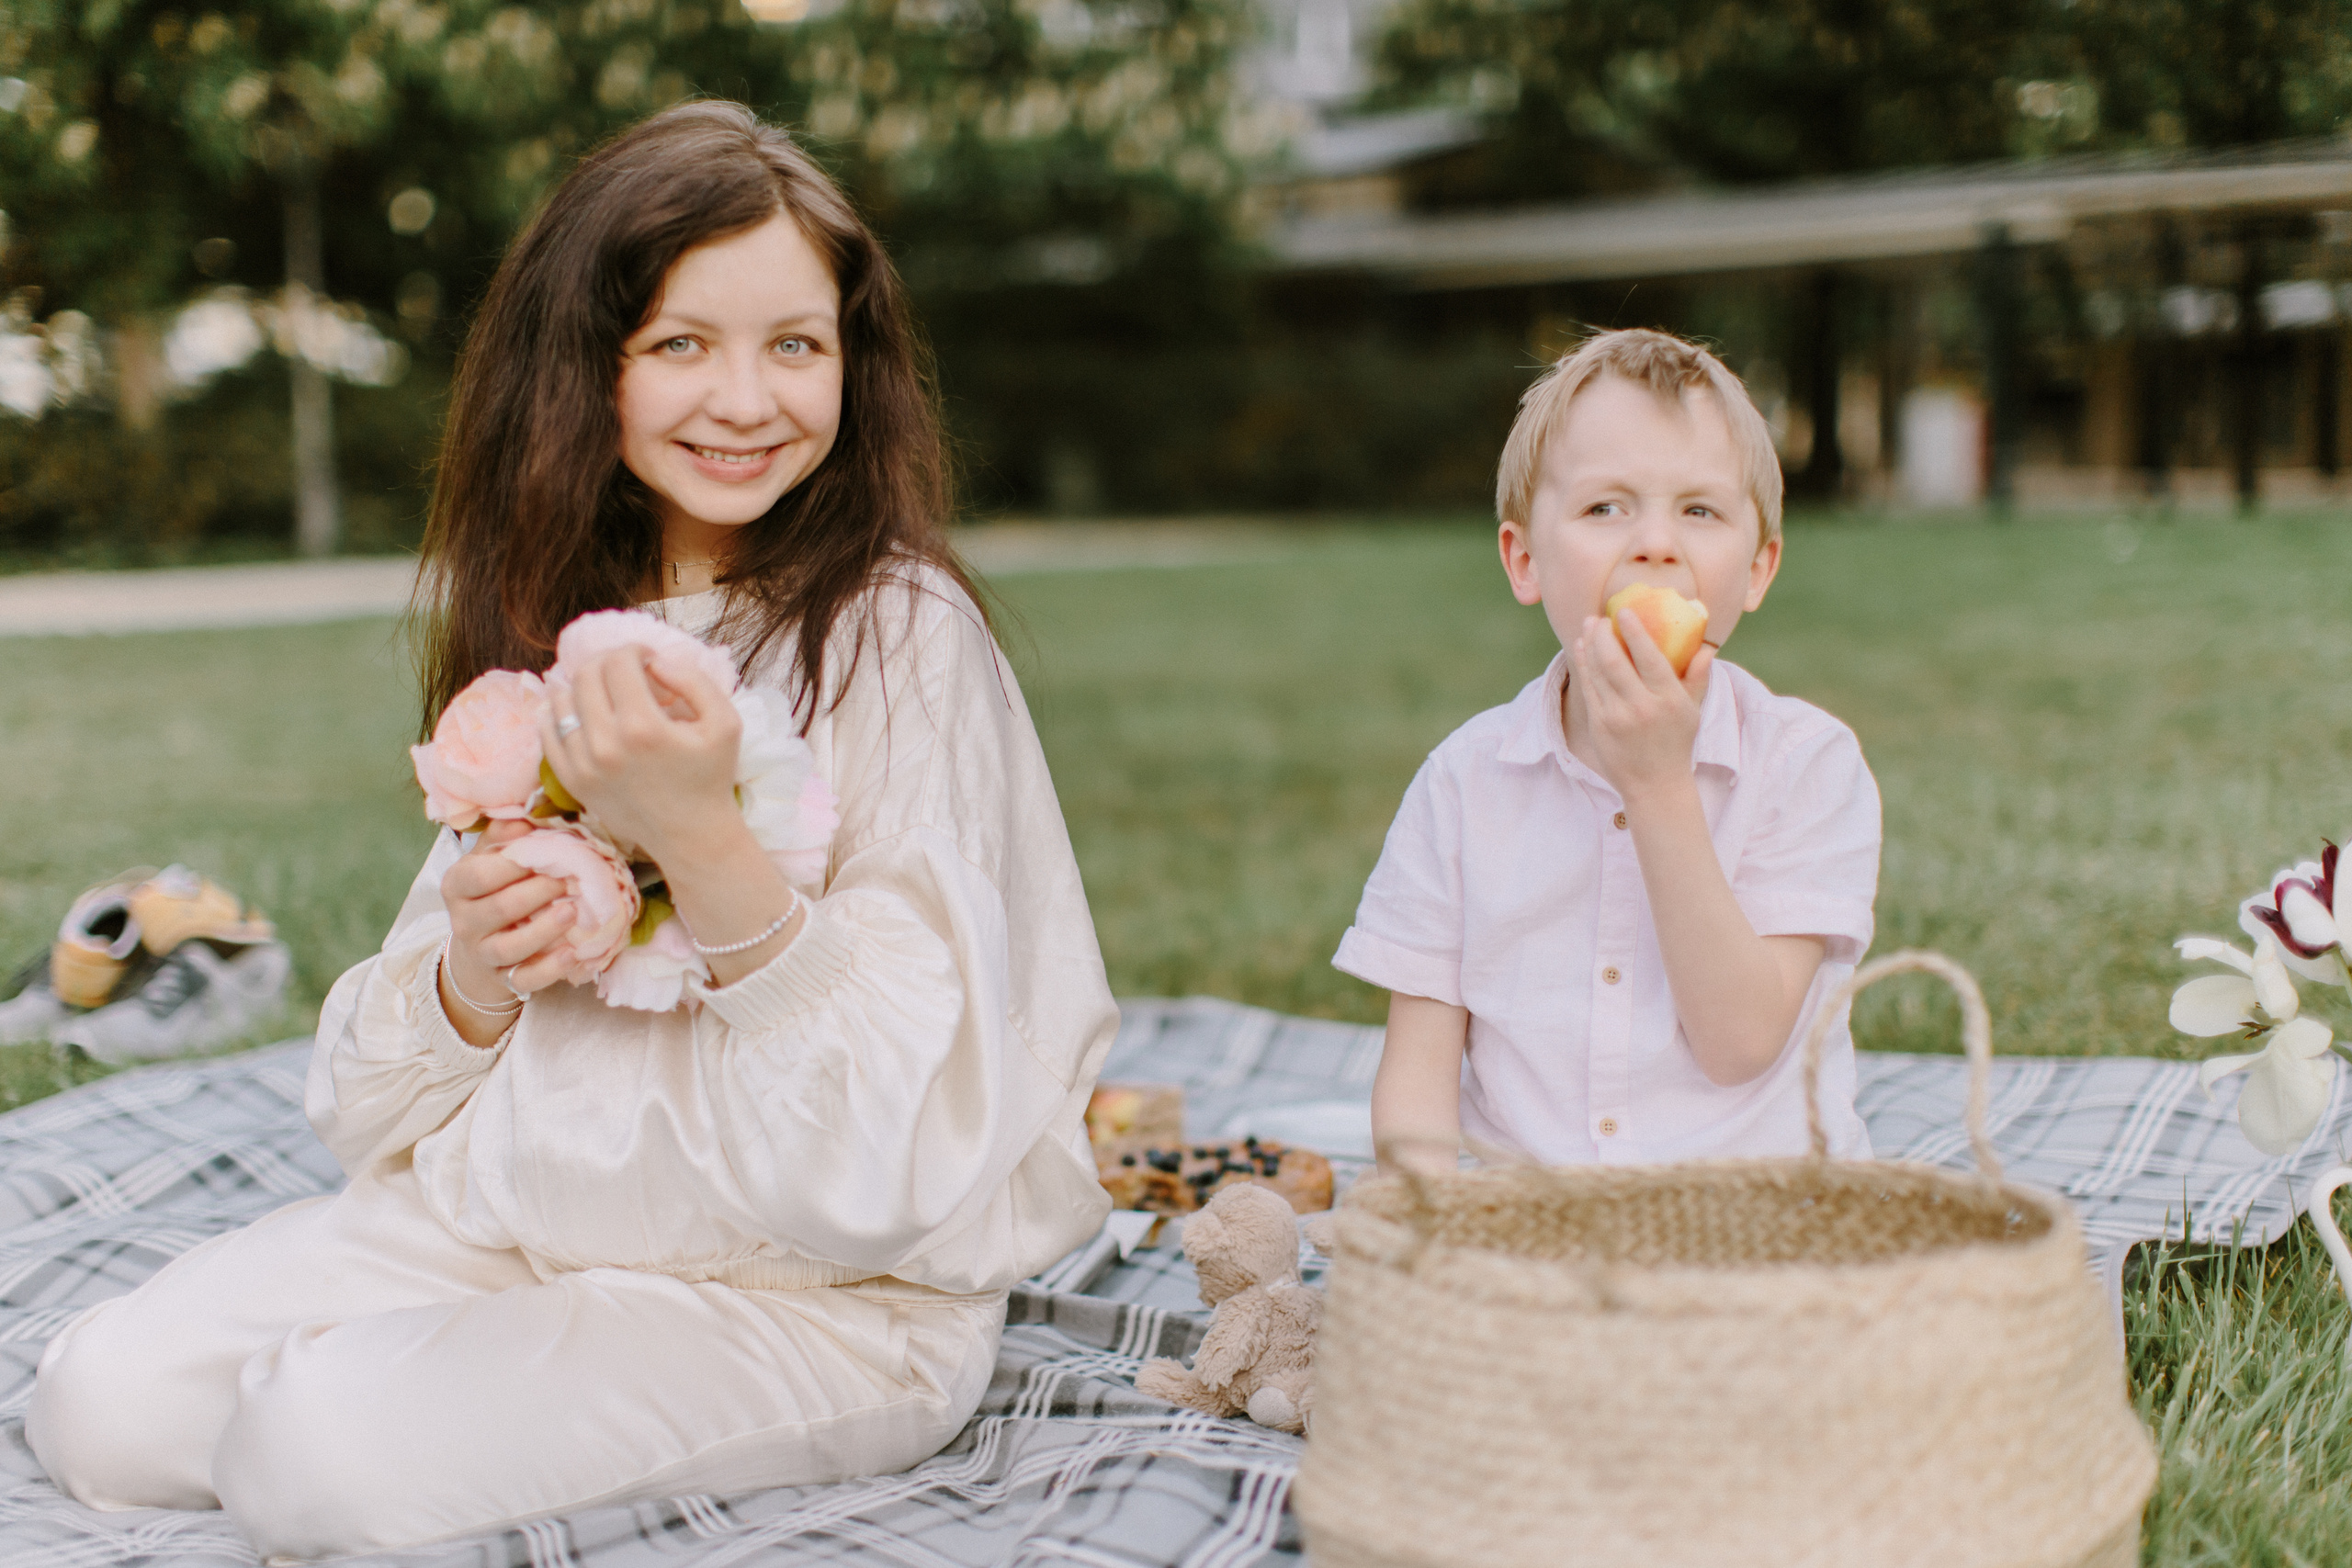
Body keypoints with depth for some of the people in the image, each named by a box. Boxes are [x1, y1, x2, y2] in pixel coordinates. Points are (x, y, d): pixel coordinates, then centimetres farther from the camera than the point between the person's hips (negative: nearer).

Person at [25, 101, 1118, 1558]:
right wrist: (471, 980, -14)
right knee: (103, 1401, -8)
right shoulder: (554, 623, 7)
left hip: (828, 1293, -6)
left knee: (325, 1444, -24)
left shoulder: (900, 633, -13)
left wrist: (700, 836, -31)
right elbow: (381, 1094, 9)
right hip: (518, 1212, 6)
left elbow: (891, 1141, -21)